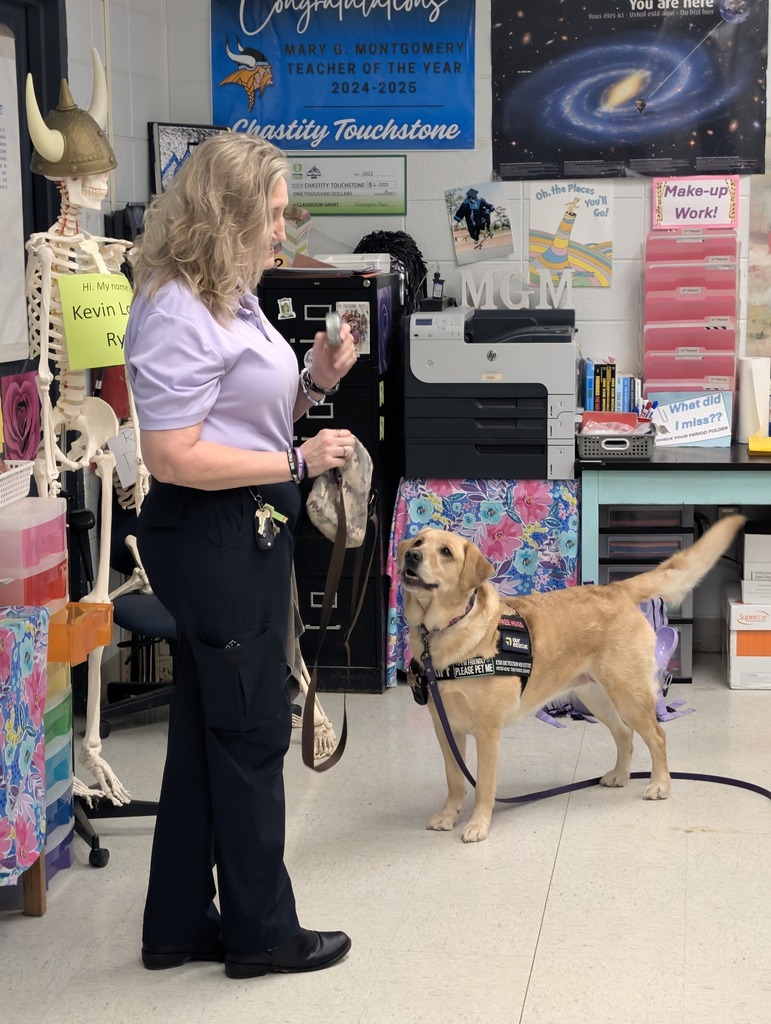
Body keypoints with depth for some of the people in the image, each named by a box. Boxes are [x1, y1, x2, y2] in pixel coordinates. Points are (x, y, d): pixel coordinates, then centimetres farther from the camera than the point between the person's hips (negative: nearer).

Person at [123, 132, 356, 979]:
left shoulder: (229, 299, 11)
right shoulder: (179, 314, -19)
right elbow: (173, 456, -24)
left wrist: (314, 383, 4)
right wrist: (299, 460, -19)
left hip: (244, 534, 10)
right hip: (211, 537, -10)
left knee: (207, 729, 16)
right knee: (250, 732, 3)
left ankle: (180, 924, 28)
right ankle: (261, 930, 19)